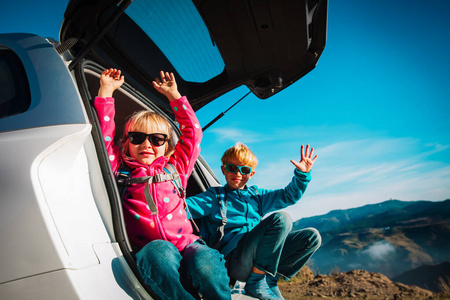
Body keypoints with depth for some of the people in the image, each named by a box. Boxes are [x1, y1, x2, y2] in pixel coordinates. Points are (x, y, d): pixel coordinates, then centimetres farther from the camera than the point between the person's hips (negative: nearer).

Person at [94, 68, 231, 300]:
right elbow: (103, 136, 13)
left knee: (205, 261, -32)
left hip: (187, 244, 2)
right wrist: (106, 91, 16)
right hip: (152, 255, -1)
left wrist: (174, 95, 28)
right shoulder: (121, 170, 16)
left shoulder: (175, 168, 20)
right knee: (158, 250, -37)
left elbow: (192, 132, 24)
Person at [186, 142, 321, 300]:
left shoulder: (258, 195, 23)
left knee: (312, 237, -2)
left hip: (262, 259, 6)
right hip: (233, 260, -6)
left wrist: (302, 174, 7)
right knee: (281, 219, -25)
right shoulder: (214, 196, 8)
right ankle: (256, 284, -15)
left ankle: (270, 281, -5)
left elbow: (289, 195, 21)